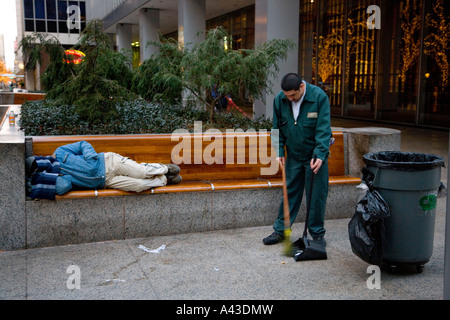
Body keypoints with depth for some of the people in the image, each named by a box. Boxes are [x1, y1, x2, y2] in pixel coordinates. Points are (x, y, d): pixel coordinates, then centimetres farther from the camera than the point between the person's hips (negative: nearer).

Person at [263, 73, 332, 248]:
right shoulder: (279, 99, -6)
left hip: (315, 155, -3)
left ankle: (317, 233, 16)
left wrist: (320, 154, -26)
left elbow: (324, 129, -19)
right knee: (290, 192, 8)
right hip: (293, 155, 3)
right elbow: (277, 128, 4)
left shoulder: (319, 97, -17)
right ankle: (280, 230, 18)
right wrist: (279, 151, -3)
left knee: (317, 195, 2)